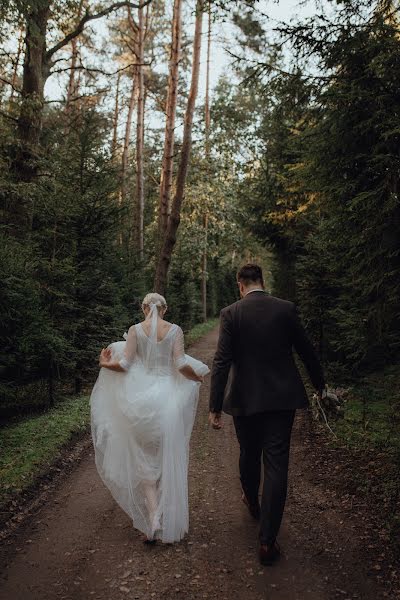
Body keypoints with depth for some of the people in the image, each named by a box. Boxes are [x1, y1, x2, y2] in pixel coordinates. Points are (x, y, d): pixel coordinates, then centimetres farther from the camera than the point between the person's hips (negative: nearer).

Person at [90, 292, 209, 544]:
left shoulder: (135, 330, -1)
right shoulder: (175, 330, -1)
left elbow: (124, 364, -4)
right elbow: (181, 365, -9)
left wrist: (105, 363, 15)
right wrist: (198, 377, 10)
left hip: (142, 398, 0)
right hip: (168, 398, 1)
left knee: (144, 459, 12)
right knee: (168, 460, 15)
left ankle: (153, 516, -3)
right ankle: (169, 522, 25)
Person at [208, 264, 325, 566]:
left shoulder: (231, 313, -8)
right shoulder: (286, 309, -4)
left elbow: (222, 361, -13)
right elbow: (306, 350, 5)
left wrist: (215, 407, -10)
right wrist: (320, 383, 21)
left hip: (246, 399, 0)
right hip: (282, 396, 0)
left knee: (249, 455, 22)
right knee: (276, 463, 3)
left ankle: (252, 503, 48)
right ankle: (268, 540, 6)